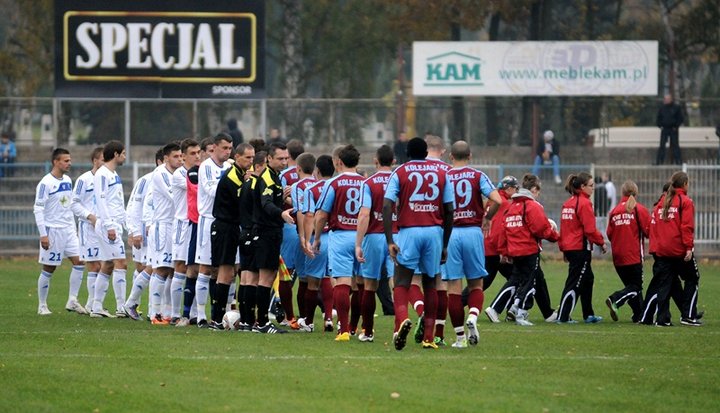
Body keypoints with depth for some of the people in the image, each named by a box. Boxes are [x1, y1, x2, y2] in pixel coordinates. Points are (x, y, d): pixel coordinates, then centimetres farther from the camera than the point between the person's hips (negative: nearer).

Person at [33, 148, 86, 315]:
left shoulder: (67, 181, 10)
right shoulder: (46, 183, -13)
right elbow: (38, 209, -14)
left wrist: (73, 228, 16)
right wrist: (43, 234, -18)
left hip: (68, 230, 7)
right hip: (52, 231, -7)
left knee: (79, 262, -3)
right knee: (49, 269, -1)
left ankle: (72, 301, 2)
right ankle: (42, 306, 10)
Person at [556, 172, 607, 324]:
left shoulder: (568, 203, 12)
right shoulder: (584, 203, -14)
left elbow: (563, 227, 14)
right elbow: (590, 229, -17)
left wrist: (563, 248, 17)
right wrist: (601, 243, -5)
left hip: (569, 247, 9)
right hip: (581, 247, -9)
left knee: (588, 279, 19)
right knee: (574, 283, -4)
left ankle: (588, 315, 25)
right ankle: (562, 316, -4)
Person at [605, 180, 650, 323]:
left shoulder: (614, 211, 3)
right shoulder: (639, 209, -8)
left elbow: (609, 234, 5)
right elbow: (649, 231, -10)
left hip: (618, 256, 5)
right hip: (634, 256, -5)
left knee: (631, 285, 15)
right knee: (635, 287, 0)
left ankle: (639, 314, 11)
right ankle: (615, 300, -24)